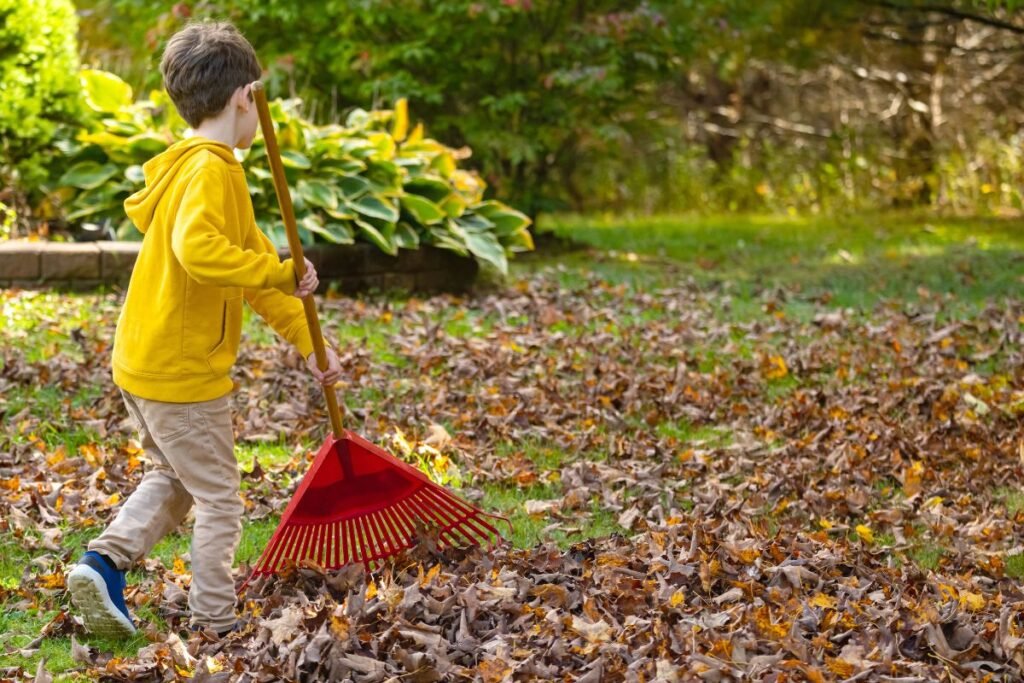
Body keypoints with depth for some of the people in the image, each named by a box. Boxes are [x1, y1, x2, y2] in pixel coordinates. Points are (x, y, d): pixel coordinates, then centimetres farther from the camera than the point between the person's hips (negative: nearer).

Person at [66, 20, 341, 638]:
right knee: (220, 500, 6)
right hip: (184, 373, -9)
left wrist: (309, 343, 16)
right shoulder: (211, 170, -18)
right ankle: (216, 623, 15)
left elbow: (251, 262, 16)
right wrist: (283, 273, -27)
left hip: (142, 362, 9)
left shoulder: (190, 166, 15)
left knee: (172, 480, 25)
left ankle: (105, 562, 10)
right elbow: (198, 250, -38)